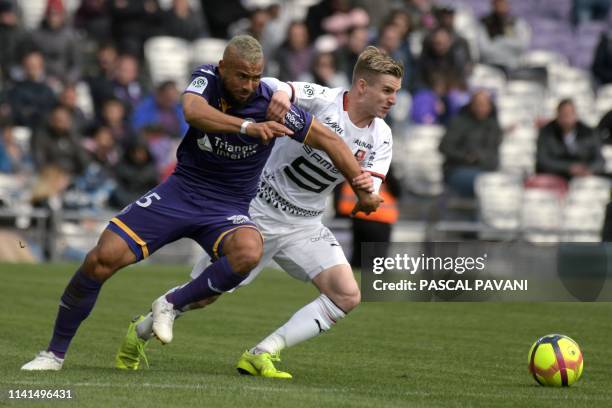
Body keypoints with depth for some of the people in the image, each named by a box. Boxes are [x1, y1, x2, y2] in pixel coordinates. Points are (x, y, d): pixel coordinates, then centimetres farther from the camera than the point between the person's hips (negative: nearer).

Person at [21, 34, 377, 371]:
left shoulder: (272, 102, -14)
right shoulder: (207, 78, -10)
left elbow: (330, 140, -6)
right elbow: (194, 111, -34)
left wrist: (364, 189, -8)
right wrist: (249, 127, -47)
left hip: (228, 210, -1)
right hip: (181, 191, 1)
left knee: (249, 252, -37)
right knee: (103, 258, -13)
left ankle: (171, 306, -13)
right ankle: (55, 353, 4)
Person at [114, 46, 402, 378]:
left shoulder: (381, 138, -3)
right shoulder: (323, 100, -18)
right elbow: (269, 87, -31)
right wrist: (280, 92, -54)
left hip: (304, 225, 5)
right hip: (261, 211, -5)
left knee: (347, 296, -14)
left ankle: (260, 355, -10)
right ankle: (140, 332, 31)